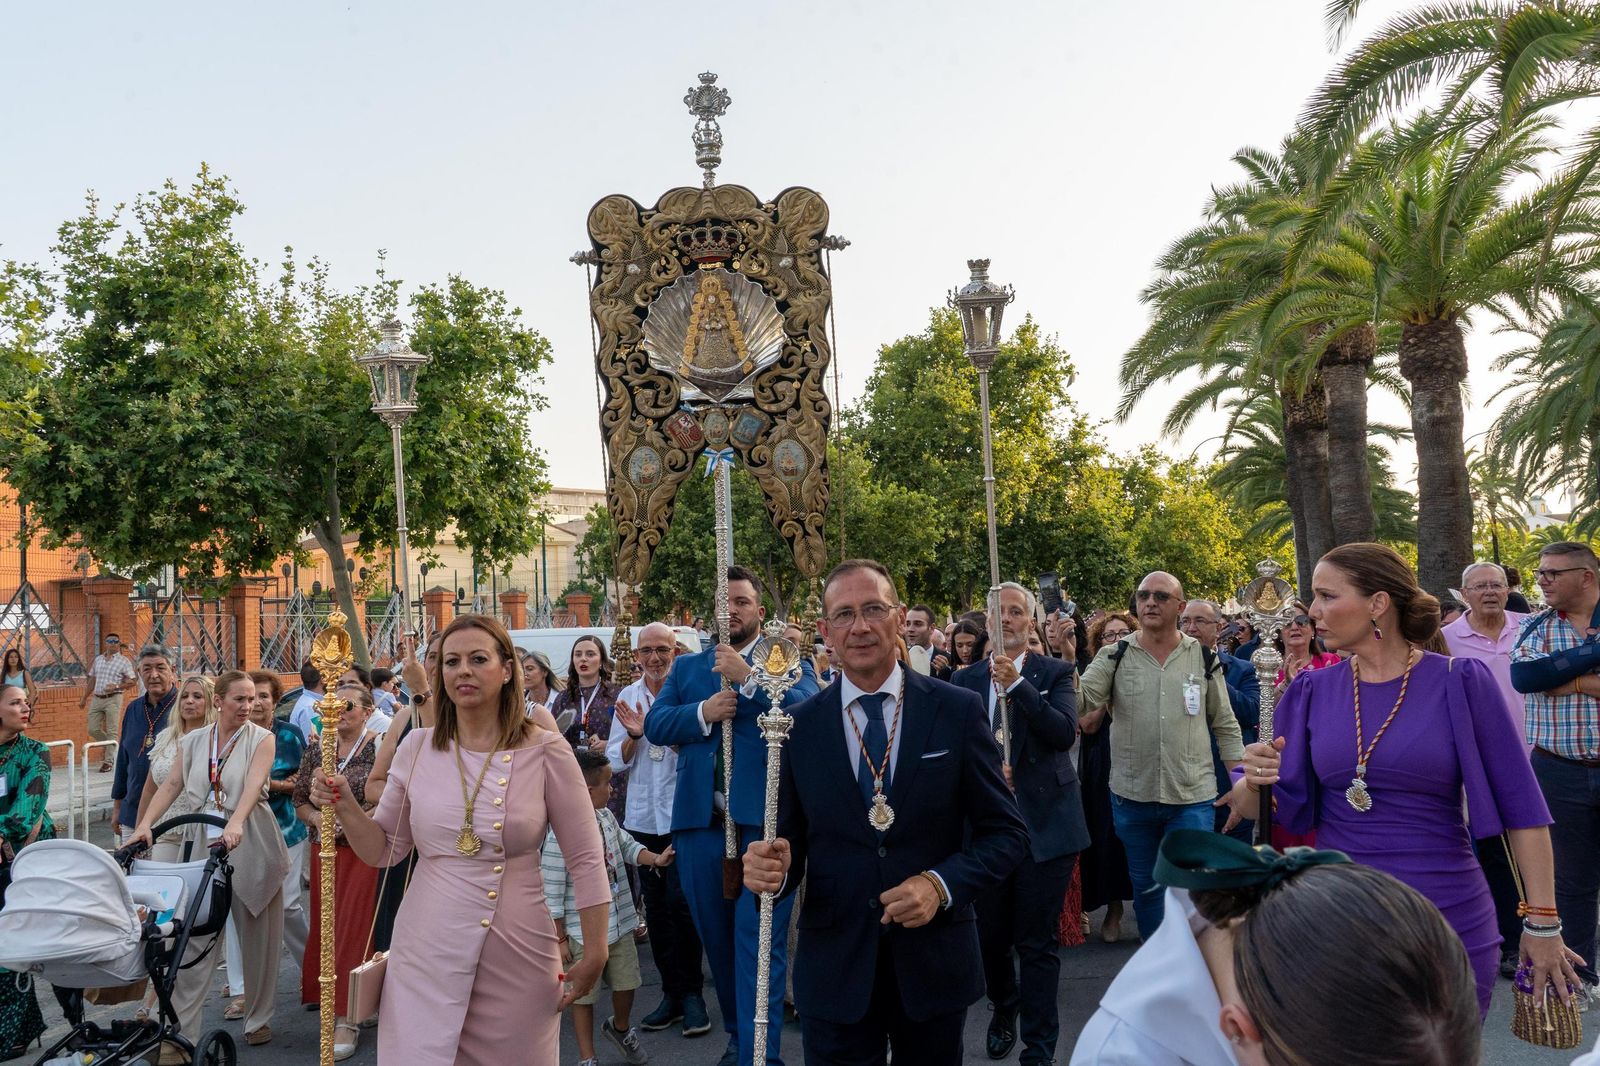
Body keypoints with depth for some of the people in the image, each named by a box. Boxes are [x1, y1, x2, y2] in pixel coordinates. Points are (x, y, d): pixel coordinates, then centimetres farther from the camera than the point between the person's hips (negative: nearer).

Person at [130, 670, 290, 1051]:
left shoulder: (261, 738, -2)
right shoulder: (192, 741, 9)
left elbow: (254, 784, -17)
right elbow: (171, 785, 3)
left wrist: (235, 825, -34)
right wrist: (145, 825, -13)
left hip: (250, 844, -2)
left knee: (257, 937, 7)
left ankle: (259, 1019, 22)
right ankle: (181, 1031, 3)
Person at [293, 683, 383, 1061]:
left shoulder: (378, 747, -7)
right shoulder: (317, 748, 9)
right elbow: (298, 798, 14)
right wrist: (315, 816, -6)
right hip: (325, 849, 5)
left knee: (354, 927, -6)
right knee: (325, 925, 10)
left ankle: (349, 1018, -1)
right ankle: (327, 995, 29)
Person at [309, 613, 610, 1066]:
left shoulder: (545, 751, -7)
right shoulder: (418, 747, 1)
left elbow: (586, 859, -3)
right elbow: (384, 850, 9)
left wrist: (595, 954, -4)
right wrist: (344, 806, -8)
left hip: (517, 954, -2)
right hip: (426, 951, 2)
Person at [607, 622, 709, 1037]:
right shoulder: (628, 697, 7)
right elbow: (617, 761, 7)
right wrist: (633, 736, -11)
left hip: (682, 812, -5)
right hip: (642, 815, 5)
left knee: (681, 902, -5)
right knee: (655, 906, 11)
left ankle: (692, 992, 12)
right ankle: (671, 992, 24)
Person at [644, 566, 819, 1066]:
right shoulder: (686, 667, 16)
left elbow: (807, 709, -14)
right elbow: (654, 724, 4)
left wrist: (748, 679, -22)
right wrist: (701, 714, -13)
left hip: (762, 819, -4)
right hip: (700, 819, 4)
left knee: (758, 941, -7)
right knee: (716, 937, 14)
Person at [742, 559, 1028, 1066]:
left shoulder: (959, 711, -5)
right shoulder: (799, 725, -2)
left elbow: (1007, 832, -3)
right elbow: (792, 839, 4)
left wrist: (941, 884, -18)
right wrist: (773, 867, -19)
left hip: (935, 964, 0)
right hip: (833, 967, 0)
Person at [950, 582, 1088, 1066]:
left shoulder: (1054, 672, 0)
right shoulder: (965, 679, 6)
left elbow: (1065, 733, -13)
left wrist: (1018, 684, -19)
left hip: (1044, 822, -2)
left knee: (1037, 943, 1)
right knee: (990, 935, 13)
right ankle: (1004, 1008, 41)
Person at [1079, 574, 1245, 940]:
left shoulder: (1204, 658, 1)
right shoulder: (1114, 656, -2)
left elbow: (1225, 726, 6)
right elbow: (1080, 702, -15)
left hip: (1192, 798, -1)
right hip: (1132, 796, 1)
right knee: (1145, 887, 15)